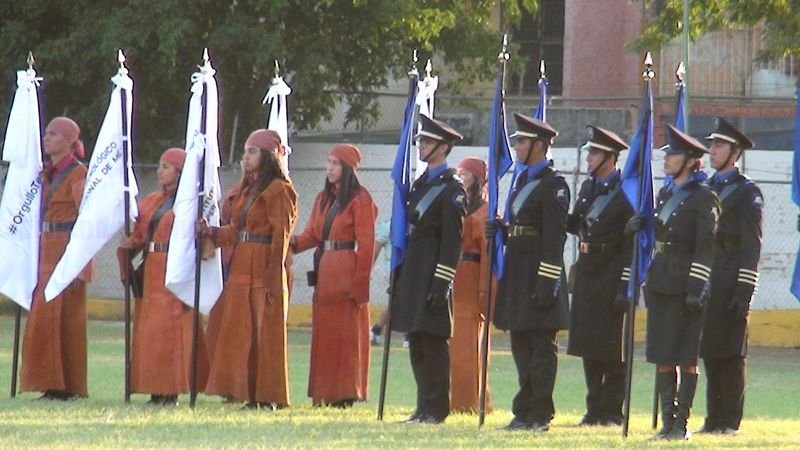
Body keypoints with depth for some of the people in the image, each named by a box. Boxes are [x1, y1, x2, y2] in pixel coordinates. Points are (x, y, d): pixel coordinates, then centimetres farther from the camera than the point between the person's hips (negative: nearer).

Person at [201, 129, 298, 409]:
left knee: (265, 333, -6)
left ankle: (268, 396, -3)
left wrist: (273, 278, -17)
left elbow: (281, 236, -12)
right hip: (241, 270, 9)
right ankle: (249, 393, 10)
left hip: (264, 272, -9)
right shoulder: (248, 189, 19)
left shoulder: (279, 190, -7)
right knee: (240, 333, 7)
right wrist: (210, 232, 2)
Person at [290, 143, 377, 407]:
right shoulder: (323, 199, 17)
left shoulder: (360, 200, -6)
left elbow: (366, 244, -9)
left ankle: (345, 395, -4)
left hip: (346, 273, -7)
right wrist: (293, 243, -11)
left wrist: (359, 282, -15)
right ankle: (324, 394, 10)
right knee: (323, 333, 6)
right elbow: (312, 234, 10)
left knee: (345, 333, -6)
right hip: (324, 273, 7)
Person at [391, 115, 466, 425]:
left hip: (433, 272, -9)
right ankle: (424, 407, 12)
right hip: (413, 271, 9)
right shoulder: (420, 184, 18)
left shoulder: (451, 188, -9)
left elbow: (452, 239, -13)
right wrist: (400, 279, 18)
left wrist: (441, 285, -18)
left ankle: (436, 409, -3)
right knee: (416, 341, 8)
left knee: (432, 340, -6)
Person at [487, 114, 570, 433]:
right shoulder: (522, 181, 17)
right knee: (521, 345, 12)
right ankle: (525, 413, 17)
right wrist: (500, 230, 3)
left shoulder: (553, 185, -11)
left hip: (538, 274, -9)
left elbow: (555, 236, -16)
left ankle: (540, 415, -2)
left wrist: (548, 283, -20)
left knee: (541, 347, -4)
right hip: (517, 272, 9)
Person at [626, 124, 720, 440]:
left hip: (686, 285, -7)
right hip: (660, 282, 7)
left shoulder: (704, 198, -7)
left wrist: (697, 289, -16)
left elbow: (706, 248, -11)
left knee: (686, 357, -3)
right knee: (663, 357, 6)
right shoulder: (665, 194, 15)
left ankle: (681, 423, -1)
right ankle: (667, 422, 10)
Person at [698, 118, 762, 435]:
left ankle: (729, 421, -3)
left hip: (730, 284, -7)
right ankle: (714, 418, 10)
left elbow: (752, 244, -8)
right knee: (709, 350, 6)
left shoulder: (747, 192, -3)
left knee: (730, 353, -5)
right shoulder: (705, 189, 18)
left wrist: (745, 290, -15)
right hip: (704, 285, 7)